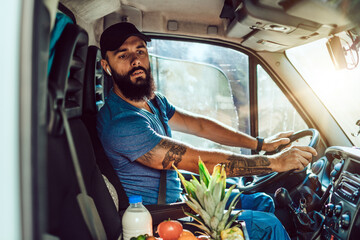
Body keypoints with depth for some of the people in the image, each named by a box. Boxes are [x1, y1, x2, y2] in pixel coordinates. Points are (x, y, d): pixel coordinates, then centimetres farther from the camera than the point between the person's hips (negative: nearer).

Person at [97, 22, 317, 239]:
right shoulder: (120, 124, -27)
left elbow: (199, 125, 7)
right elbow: (199, 161, -29)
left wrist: (262, 144, 2)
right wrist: (276, 162, -22)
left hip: (177, 197, 9)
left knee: (262, 202, 12)